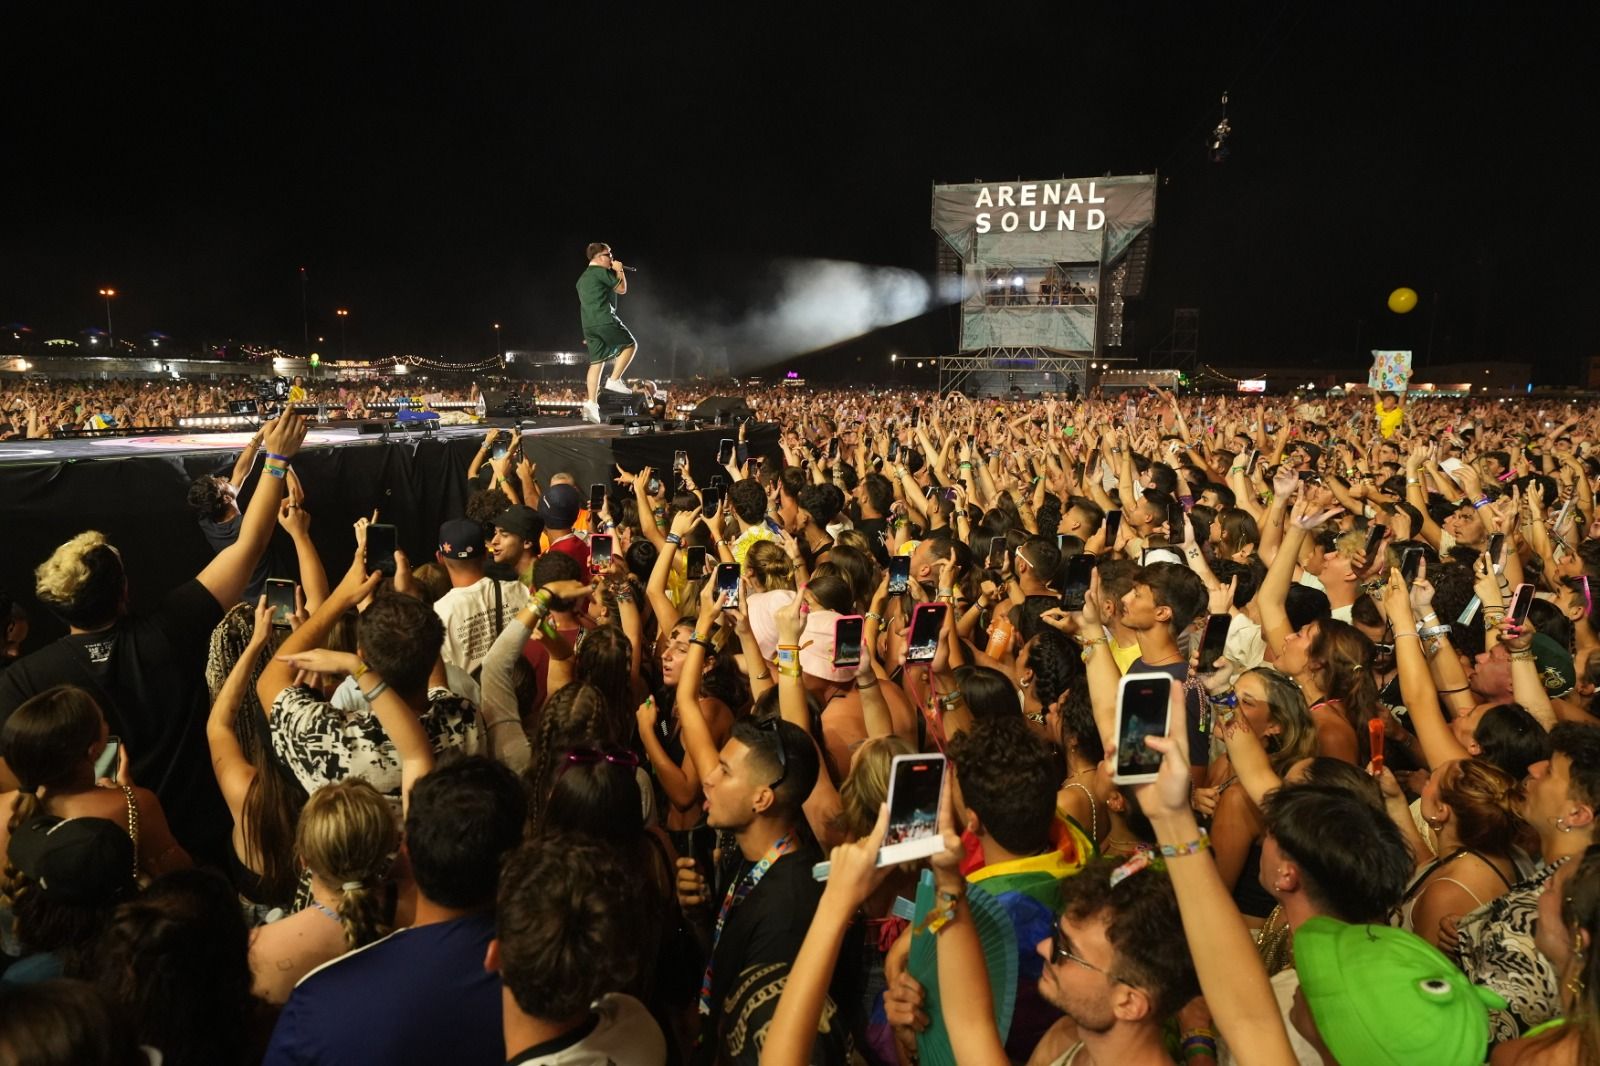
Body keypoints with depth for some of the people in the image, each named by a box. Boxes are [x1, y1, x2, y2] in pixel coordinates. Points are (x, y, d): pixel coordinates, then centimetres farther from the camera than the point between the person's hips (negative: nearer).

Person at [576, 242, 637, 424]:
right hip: (605, 320, -8)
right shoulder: (601, 271, -4)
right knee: (630, 345, 8)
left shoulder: (582, 278, 25)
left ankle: (590, 402, -5)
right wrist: (619, 270, 16)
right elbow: (622, 289, 1)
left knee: (596, 363, 4)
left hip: (588, 325, 8)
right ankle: (615, 380, -4)